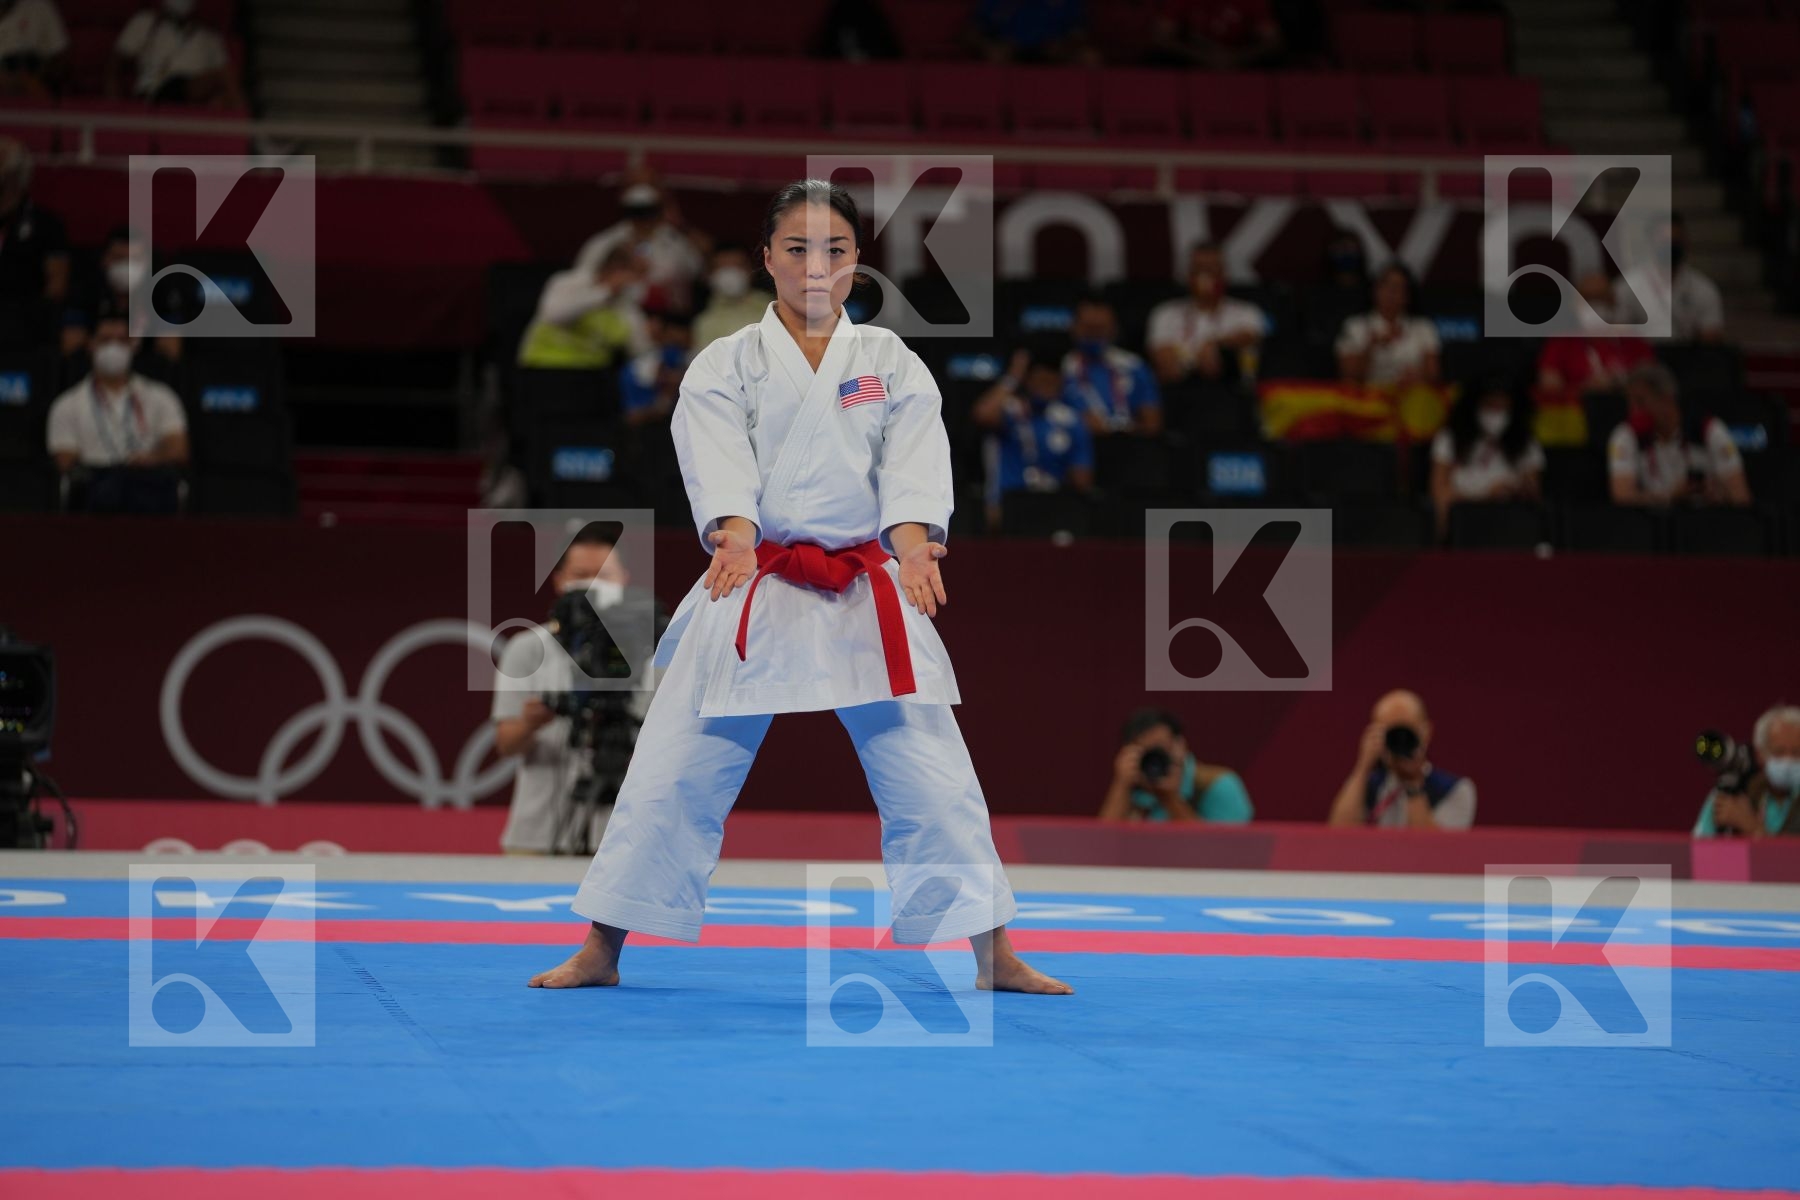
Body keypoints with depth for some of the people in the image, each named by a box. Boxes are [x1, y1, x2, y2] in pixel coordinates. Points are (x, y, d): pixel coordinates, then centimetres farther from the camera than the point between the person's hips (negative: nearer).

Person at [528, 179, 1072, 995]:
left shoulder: (893, 366, 6)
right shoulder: (723, 367, 2)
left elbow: (913, 468, -8)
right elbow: (720, 463, -14)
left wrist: (914, 547, -28)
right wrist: (736, 537, -34)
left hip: (867, 598, 1)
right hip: (751, 591, -1)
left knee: (933, 781, -1)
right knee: (673, 775, 1)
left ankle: (994, 957, 9)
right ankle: (600, 951, 13)